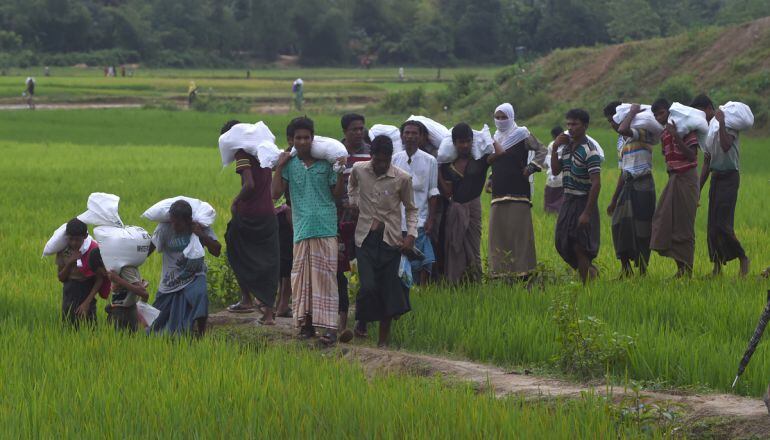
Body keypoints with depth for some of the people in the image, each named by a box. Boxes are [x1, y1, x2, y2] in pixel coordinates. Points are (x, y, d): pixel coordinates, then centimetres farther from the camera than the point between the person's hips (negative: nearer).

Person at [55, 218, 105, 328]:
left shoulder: (93, 249, -11)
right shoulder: (63, 249, 0)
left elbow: (99, 279, -8)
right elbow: (61, 278, 4)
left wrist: (87, 302, -15)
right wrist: (70, 263, -15)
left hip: (87, 292, -3)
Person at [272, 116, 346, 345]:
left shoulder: (326, 163, 4)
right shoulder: (290, 165, 7)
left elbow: (337, 193, 5)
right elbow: (276, 193, 1)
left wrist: (341, 172, -9)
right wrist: (279, 167, -2)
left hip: (326, 229, -2)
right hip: (301, 229, 2)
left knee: (326, 276, -6)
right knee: (301, 277, 3)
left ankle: (330, 327, -9)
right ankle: (306, 323, 12)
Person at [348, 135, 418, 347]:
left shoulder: (402, 178, -6)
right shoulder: (359, 170, -1)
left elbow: (411, 209, 6)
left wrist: (411, 235, -6)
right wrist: (354, 203, 8)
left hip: (390, 239, 0)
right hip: (365, 238, 0)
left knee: (388, 289, 0)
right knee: (368, 286, -12)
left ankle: (384, 339, 10)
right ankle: (362, 322, 16)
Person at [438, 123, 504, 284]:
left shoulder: (479, 160, -1)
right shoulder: (448, 165, 4)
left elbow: (500, 153, -19)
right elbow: (447, 193, 1)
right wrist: (438, 173, -5)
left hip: (473, 208, -2)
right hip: (454, 212, 2)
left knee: (473, 249, 0)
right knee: (454, 250, 4)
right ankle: (454, 282, 9)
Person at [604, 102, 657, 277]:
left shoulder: (641, 133, -8)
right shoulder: (621, 141, 18)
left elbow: (623, 130, -32)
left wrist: (633, 111, -16)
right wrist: (614, 200, 22)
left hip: (642, 185, -8)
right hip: (628, 185, 8)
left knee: (641, 229, -5)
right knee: (620, 225, 1)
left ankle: (642, 271, 1)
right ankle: (626, 268, 8)